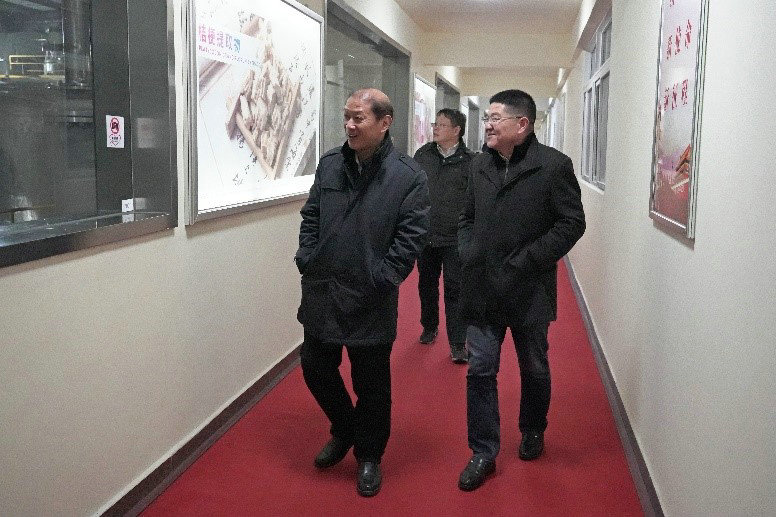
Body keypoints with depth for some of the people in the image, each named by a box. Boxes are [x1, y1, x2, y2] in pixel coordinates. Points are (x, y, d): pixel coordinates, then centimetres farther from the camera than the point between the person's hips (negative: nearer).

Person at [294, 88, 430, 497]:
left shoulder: (408, 176, -10)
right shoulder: (329, 164, 5)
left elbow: (410, 237, -11)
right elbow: (310, 218, 11)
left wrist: (381, 281, -13)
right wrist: (306, 261, 1)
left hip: (370, 302, -4)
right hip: (321, 294, 5)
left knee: (371, 384, 9)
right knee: (316, 368, 16)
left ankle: (369, 455, 32)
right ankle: (344, 430, 43)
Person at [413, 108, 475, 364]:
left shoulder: (470, 161, -5)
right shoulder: (423, 155, 6)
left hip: (455, 239, -4)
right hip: (425, 235, 4)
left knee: (454, 289, -2)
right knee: (426, 285, 17)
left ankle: (458, 344, 5)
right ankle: (429, 328, 37)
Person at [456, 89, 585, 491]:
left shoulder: (553, 165, -9)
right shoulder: (480, 165, 7)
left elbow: (572, 222, -11)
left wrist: (527, 260, -16)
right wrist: (469, 255, 0)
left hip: (529, 290, -3)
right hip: (482, 290, 4)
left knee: (534, 369, 15)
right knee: (480, 371, 4)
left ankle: (532, 432, 40)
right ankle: (483, 453, 16)